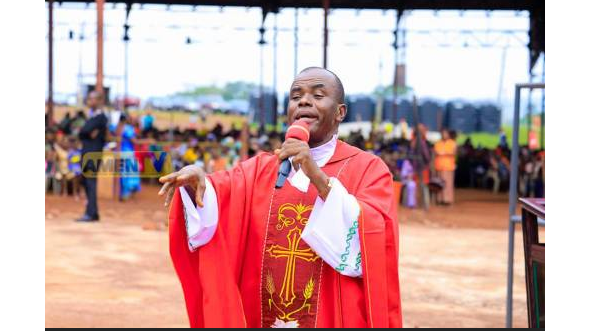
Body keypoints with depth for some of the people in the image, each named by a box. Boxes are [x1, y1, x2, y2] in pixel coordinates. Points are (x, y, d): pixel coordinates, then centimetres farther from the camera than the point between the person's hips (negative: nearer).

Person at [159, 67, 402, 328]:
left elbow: (373, 236, -20)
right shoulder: (260, 168, 7)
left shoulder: (368, 169, -4)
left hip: (334, 320, -3)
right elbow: (221, 192, -10)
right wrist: (197, 180, -31)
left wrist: (319, 177, -29)